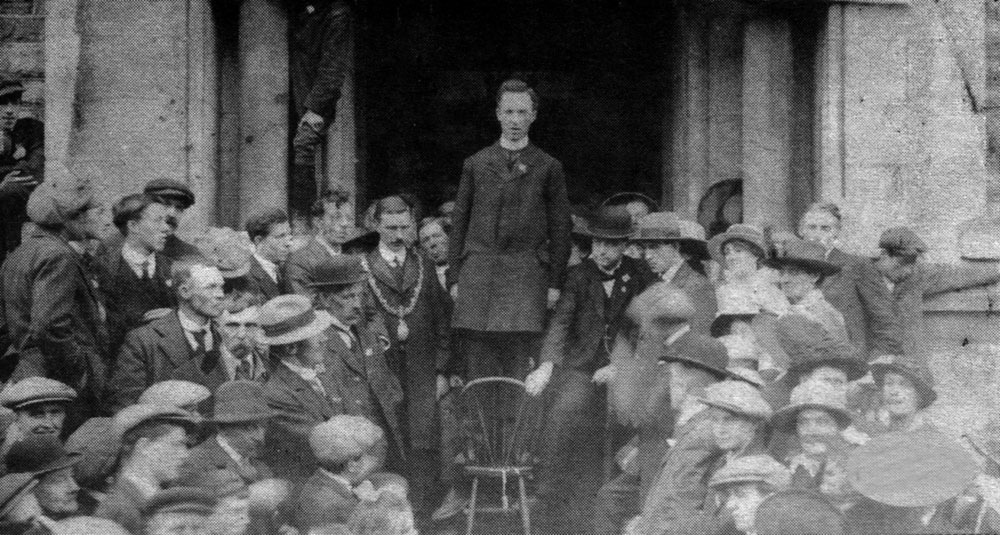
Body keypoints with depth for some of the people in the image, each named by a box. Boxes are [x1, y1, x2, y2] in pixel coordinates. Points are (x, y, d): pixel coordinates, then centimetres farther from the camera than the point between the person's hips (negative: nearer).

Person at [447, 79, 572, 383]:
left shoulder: (548, 168, 8)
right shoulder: (475, 164, 14)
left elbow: (560, 229, 7)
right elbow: (459, 223, 14)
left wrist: (555, 283, 0)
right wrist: (454, 278, 6)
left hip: (526, 276, -2)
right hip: (477, 275, 2)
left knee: (522, 373, -8)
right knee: (480, 373, -1)